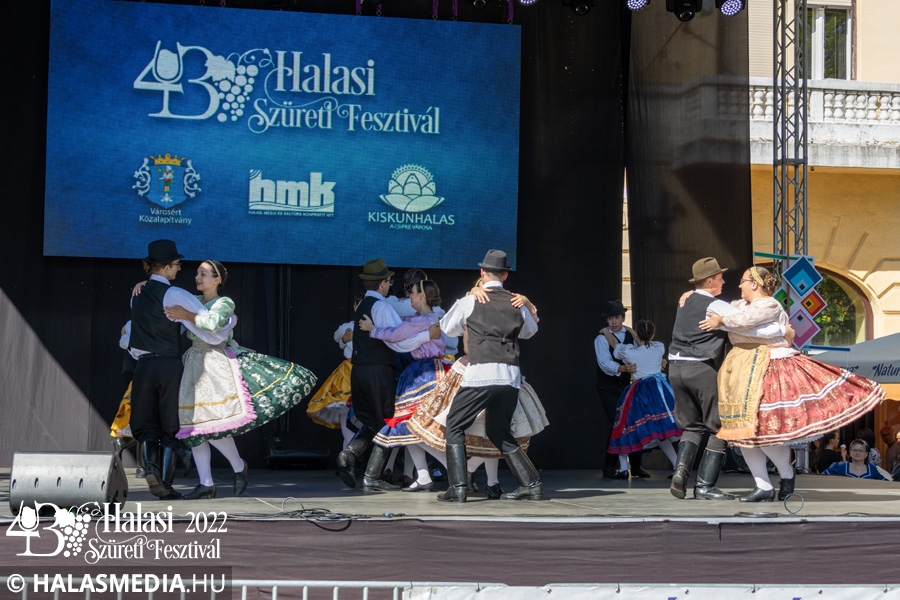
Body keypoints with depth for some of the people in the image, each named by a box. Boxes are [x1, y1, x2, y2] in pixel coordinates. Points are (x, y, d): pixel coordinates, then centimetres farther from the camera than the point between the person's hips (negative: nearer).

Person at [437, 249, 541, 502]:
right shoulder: (517, 303, 13)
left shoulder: (469, 301, 3)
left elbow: (446, 327, 20)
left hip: (481, 375, -4)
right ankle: (532, 484, 13)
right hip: (511, 376, 5)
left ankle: (457, 488, -3)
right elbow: (530, 330, 32)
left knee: (455, 427, 8)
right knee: (498, 431, 20)